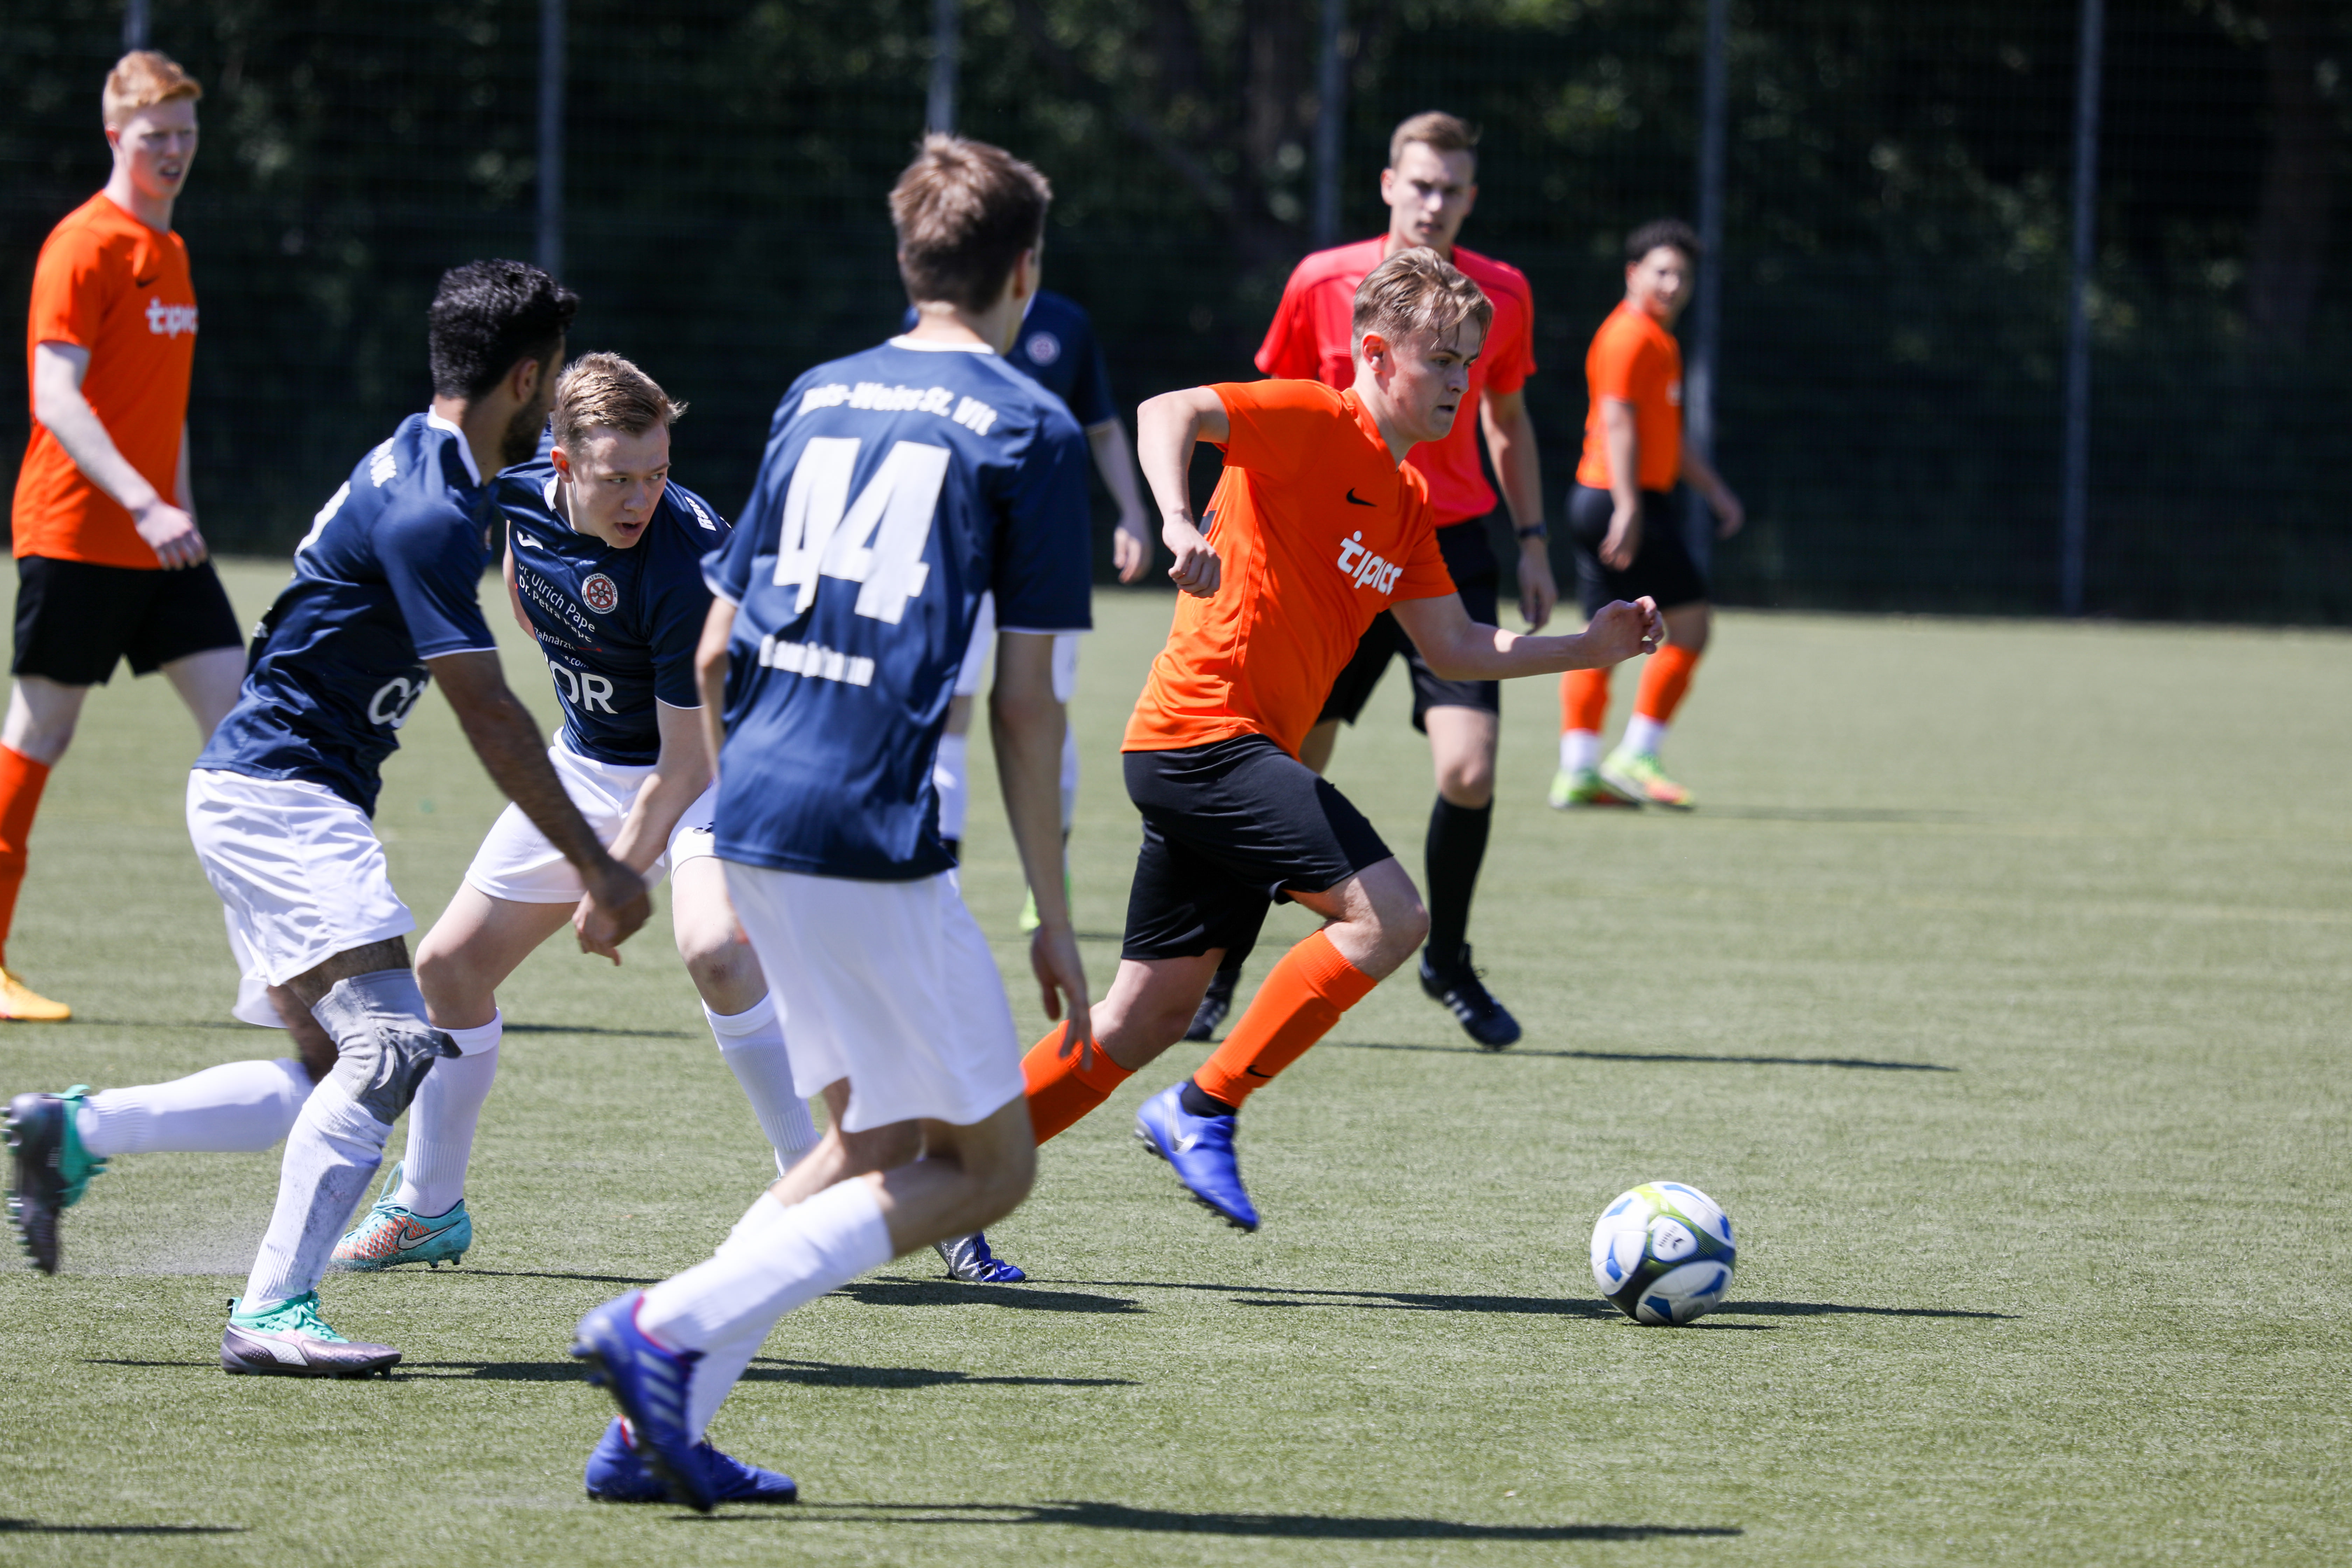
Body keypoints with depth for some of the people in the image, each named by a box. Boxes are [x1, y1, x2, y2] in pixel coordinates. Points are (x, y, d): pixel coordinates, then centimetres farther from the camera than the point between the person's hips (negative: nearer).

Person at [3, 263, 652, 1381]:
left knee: (343, 1070, 9)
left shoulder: (424, 471, 12)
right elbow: (490, 716, -19)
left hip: (267, 795, 10)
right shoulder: (430, 513, -20)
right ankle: (271, 1313, -21)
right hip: (279, 795, -10)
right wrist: (598, 871, -14)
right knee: (390, 1043, -19)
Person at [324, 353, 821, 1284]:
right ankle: (427, 1210, 27)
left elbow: (686, 762, -29)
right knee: (450, 964, 8)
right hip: (585, 765, 7)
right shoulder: (525, 490, -16)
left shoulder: (688, 561, -34)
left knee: (716, 951, -34)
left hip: (707, 765, -7)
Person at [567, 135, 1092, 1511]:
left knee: (877, 1143, 20)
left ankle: (660, 1427, 9)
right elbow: (1027, 699, -5)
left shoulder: (819, 400, 16)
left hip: (755, 820, 7)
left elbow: (716, 649, 17)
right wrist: (1054, 920, 0)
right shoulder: (1030, 429, -2)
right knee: (988, 1164, 3)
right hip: (869, 832, -7)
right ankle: (669, 1328, -10)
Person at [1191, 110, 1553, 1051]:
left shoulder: (1502, 295, 1)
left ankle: (1448, 962, 12)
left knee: (1469, 770, -12)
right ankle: (1218, 970, 17)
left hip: (1452, 550, 1)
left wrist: (1533, 543, 11)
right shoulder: (1322, 283, -3)